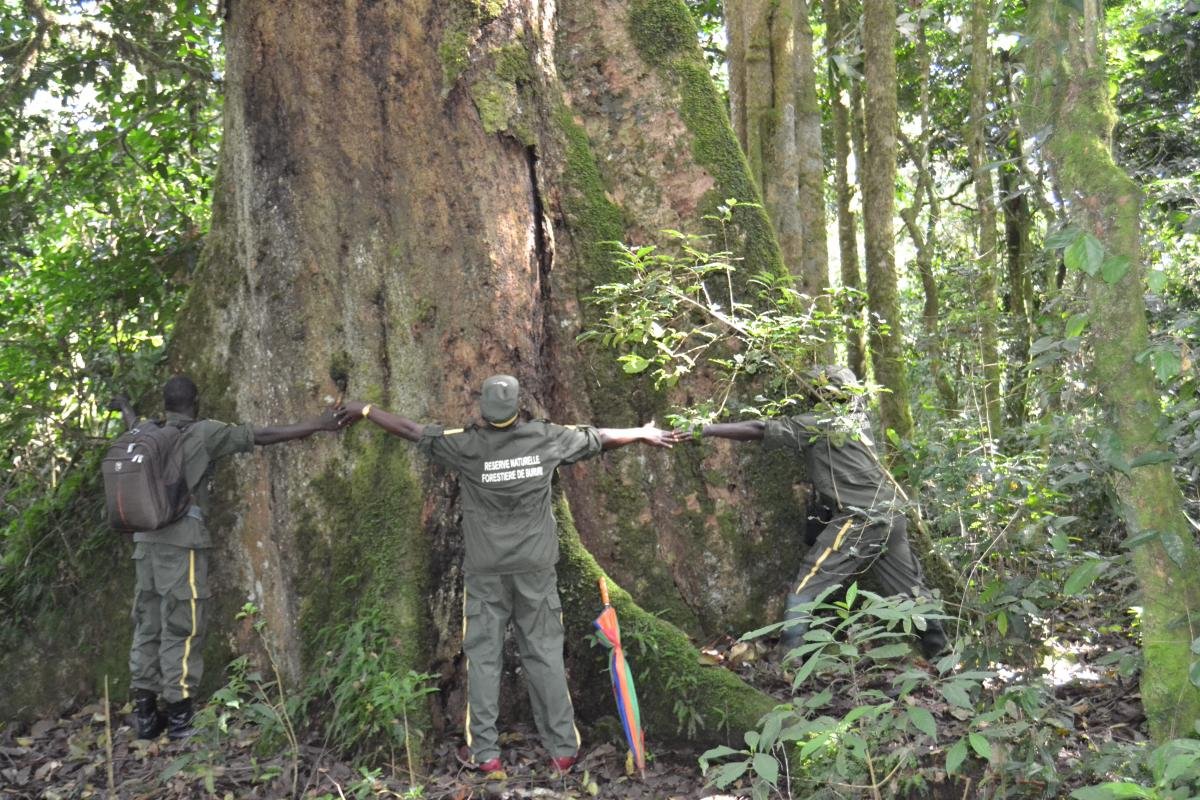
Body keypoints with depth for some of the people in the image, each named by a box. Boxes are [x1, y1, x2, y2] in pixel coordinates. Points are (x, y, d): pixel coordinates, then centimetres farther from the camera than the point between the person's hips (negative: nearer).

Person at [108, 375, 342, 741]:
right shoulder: (205, 433, -3)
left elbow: (136, 430, 39)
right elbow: (263, 435, -7)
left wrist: (125, 408, 62)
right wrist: (319, 424, -6)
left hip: (147, 541, 7)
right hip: (182, 542, -7)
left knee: (148, 627, 11)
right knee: (182, 630, -3)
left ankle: (145, 714, 17)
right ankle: (179, 717, 0)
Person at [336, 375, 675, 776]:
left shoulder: (467, 444, -10)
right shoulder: (547, 438, -5)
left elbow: (412, 431, 0)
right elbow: (599, 437, 8)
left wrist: (365, 409, 15)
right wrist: (643, 433, 25)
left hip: (485, 570, -1)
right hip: (535, 567, 1)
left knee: (483, 657, 7)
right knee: (545, 655, 7)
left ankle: (485, 753, 11)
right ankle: (563, 749, 13)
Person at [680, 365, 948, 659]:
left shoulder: (814, 424, -2)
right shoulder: (859, 419, 16)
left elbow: (757, 430, -8)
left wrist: (702, 430, -8)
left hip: (857, 520, -7)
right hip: (892, 516, 7)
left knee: (806, 586, -4)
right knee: (910, 588, 18)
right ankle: (940, 653, 26)